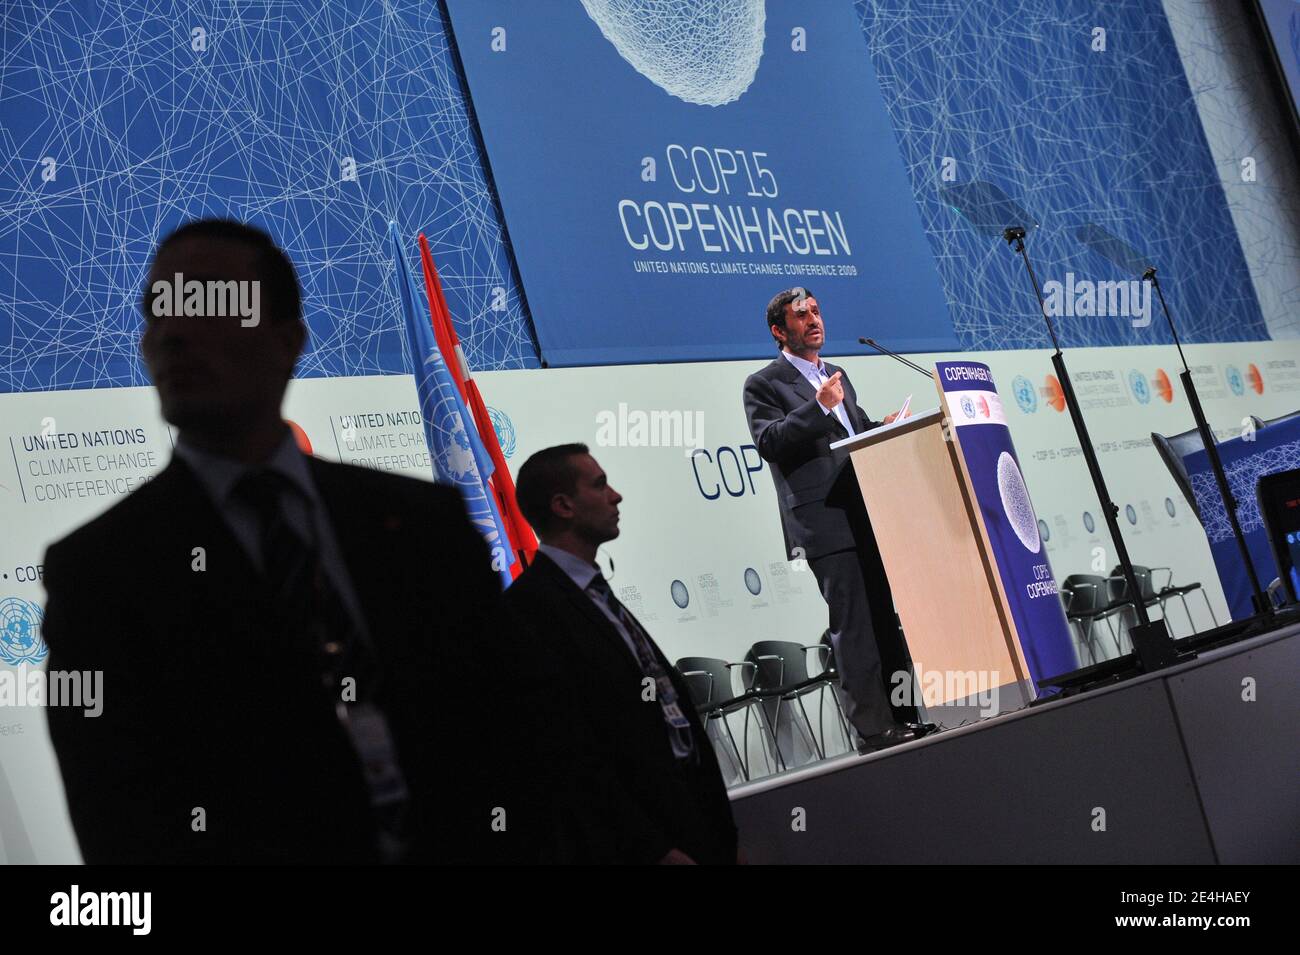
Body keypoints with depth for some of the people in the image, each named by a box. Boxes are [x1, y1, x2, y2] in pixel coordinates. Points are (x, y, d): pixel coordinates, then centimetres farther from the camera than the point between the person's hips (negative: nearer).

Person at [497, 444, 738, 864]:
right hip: (633, 846, -9)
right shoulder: (529, 606, -13)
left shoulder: (600, 598, 17)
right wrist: (655, 849, -20)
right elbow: (565, 756, -19)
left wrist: (725, 836, 12)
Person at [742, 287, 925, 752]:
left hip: (867, 516, 8)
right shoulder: (764, 384, 0)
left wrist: (883, 428, 10)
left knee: (888, 620, 9)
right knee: (854, 625, -9)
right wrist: (818, 406, -22)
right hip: (826, 523, -8)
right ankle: (873, 727, -7)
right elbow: (769, 442, -14)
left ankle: (907, 714, 14)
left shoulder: (836, 376, 23)